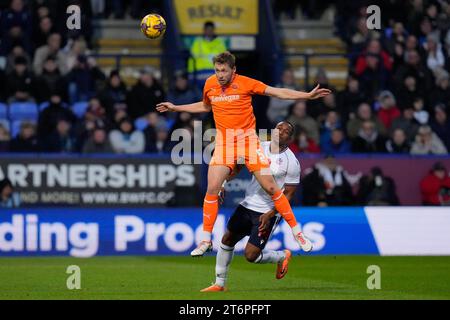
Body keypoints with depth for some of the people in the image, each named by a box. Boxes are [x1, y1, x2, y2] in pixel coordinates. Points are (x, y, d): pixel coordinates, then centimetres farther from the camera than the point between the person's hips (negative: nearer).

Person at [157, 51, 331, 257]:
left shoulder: (245, 83, -8)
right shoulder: (210, 84, 4)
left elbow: (279, 93, -5)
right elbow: (205, 106, 26)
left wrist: (308, 95, -13)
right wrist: (175, 108, 28)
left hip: (248, 139, -3)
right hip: (223, 142, 3)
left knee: (270, 187, -7)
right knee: (212, 190, -9)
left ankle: (296, 232, 5)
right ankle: (206, 240, 4)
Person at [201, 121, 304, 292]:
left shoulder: (291, 162, -13)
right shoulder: (259, 147, 0)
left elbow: (288, 194, -10)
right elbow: (237, 165, 10)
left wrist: (270, 214, -18)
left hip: (268, 212, -6)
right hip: (247, 205, 6)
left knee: (251, 255, -11)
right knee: (227, 240, 10)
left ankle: (282, 257, 19)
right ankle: (219, 283, 24)